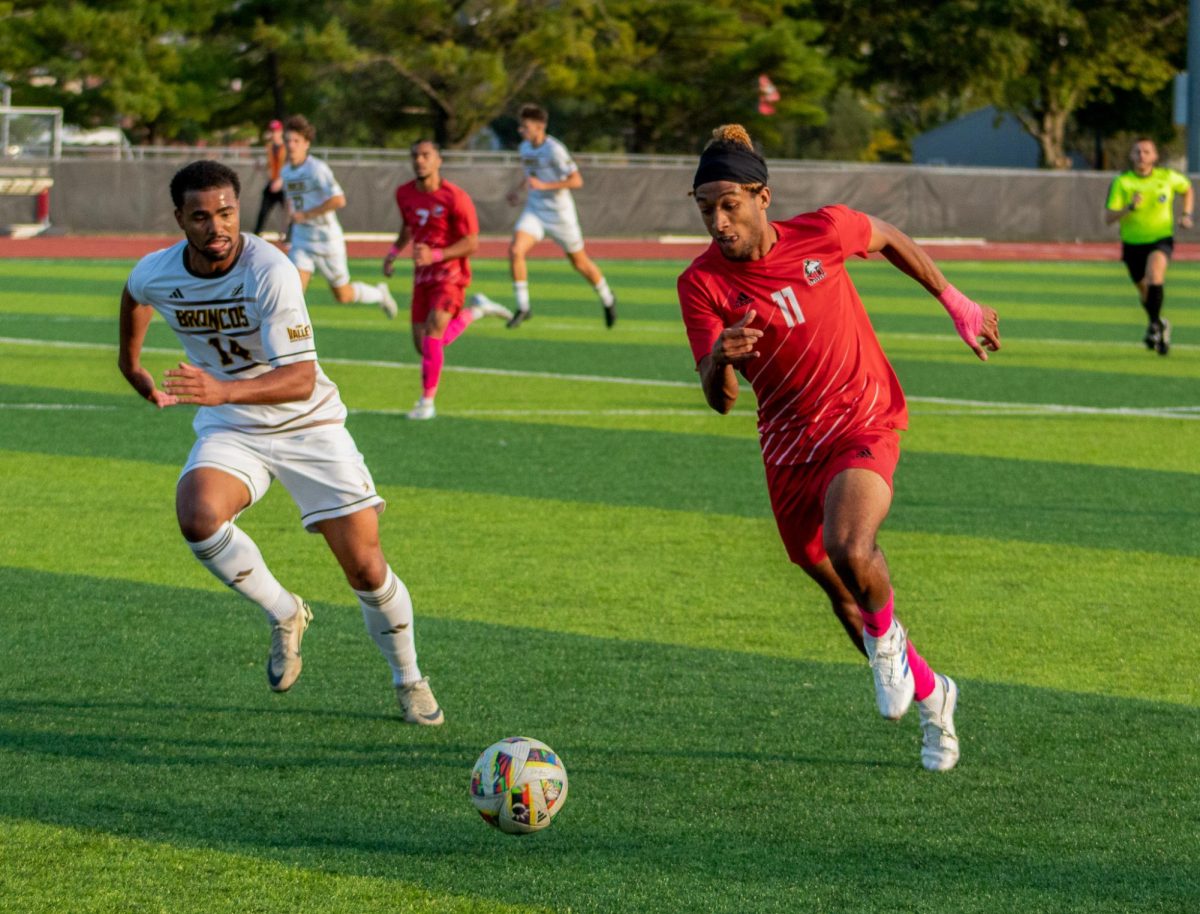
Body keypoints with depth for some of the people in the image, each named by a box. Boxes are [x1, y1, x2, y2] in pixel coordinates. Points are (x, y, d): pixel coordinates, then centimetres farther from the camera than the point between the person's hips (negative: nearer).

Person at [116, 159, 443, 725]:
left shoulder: (269, 271, -26)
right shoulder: (155, 275, -12)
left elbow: (302, 379, -33)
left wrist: (223, 391, -47)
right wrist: (132, 364, 28)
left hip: (308, 424, -3)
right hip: (228, 430, 3)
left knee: (365, 567, -5)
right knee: (197, 516, -30)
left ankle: (409, 679, 23)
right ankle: (283, 614, -4)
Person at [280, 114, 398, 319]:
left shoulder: (317, 168, -18)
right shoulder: (287, 171, 5)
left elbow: (338, 200, -29)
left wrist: (306, 214, -24)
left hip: (327, 241, -5)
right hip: (301, 243, 5)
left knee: (343, 296, 10)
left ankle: (379, 294, 40)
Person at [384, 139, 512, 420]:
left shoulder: (455, 198, -16)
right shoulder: (404, 194, 3)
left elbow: (472, 243, -15)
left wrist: (435, 255, -26)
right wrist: (394, 253, 11)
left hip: (449, 274, -6)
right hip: (422, 276, 6)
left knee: (433, 334, -21)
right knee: (423, 344, 5)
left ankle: (427, 401, -10)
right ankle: (477, 309, 28)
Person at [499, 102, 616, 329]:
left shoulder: (554, 150, -20)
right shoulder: (525, 147, 3)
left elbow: (576, 181, -22)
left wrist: (544, 185, -29)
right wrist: (518, 189, 11)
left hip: (559, 212, -6)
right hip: (534, 210, 6)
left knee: (580, 262, 9)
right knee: (515, 251, -18)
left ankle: (607, 299, 35)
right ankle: (522, 308, -7)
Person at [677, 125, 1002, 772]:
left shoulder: (820, 233, -14)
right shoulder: (701, 284, -13)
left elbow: (888, 239, 10)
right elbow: (719, 399, -20)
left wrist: (956, 304, 15)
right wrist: (720, 360, -42)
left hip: (863, 423, -3)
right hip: (789, 448, 3)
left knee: (849, 552, -31)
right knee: (842, 596, 14)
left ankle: (886, 637, 3)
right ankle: (929, 696, 39)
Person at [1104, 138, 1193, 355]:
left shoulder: (1168, 177, -6)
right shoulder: (1121, 182, -11)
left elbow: (1188, 189, 18)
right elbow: (1108, 219, -16)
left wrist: (1186, 215, 4)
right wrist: (1130, 208, -31)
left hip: (1161, 239, -2)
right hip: (1132, 243, 2)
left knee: (1154, 271, -32)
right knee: (1144, 289, 15)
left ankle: (1155, 323, -21)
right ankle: (1160, 325, 44)